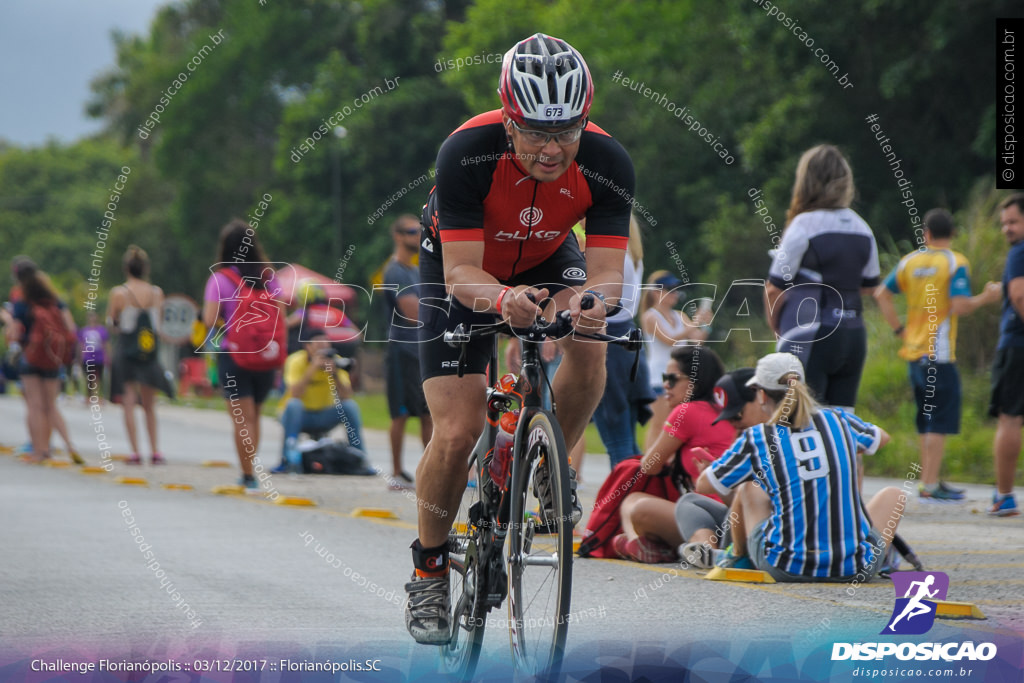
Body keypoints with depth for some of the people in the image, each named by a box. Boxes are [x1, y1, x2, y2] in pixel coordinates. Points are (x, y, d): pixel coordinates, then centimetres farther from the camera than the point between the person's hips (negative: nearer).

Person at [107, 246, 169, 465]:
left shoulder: (119, 293, -8)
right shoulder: (156, 292, 1)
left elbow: (111, 321, -1)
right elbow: (159, 321, 9)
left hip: (126, 349, -3)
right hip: (149, 351, 3)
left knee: (129, 403, 0)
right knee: (149, 405, 14)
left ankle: (135, 451, -5)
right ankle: (155, 451, 12)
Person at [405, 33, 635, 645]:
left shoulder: (607, 163, -30)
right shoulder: (467, 153, -36)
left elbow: (607, 272, -31)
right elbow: (461, 272, -36)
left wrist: (591, 299, -55)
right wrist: (502, 299, -58)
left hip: (544, 260, 2)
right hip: (463, 268, -2)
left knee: (589, 348, -30)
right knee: (458, 433, -13)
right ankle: (429, 568, 10)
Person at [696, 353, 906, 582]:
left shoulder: (755, 440, -5)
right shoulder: (837, 420, 3)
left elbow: (703, 485, 8)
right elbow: (882, 438, 26)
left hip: (787, 568, -1)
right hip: (854, 568, 1)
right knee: (892, 494, 29)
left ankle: (737, 557, 47)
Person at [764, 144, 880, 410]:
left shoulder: (803, 225, -8)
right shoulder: (861, 228, 11)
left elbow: (775, 289, -6)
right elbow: (869, 286, 20)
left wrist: (778, 328, 10)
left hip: (810, 338, -6)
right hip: (854, 336, 6)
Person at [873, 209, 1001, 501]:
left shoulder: (910, 261, 8)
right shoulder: (956, 263, -8)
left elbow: (881, 294, 7)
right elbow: (960, 306, -18)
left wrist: (899, 329, 10)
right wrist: (986, 297, -2)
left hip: (914, 352, 6)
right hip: (939, 353, -6)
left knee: (927, 421, 15)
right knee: (940, 421, -4)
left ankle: (928, 481, 20)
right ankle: (930, 485, -9)